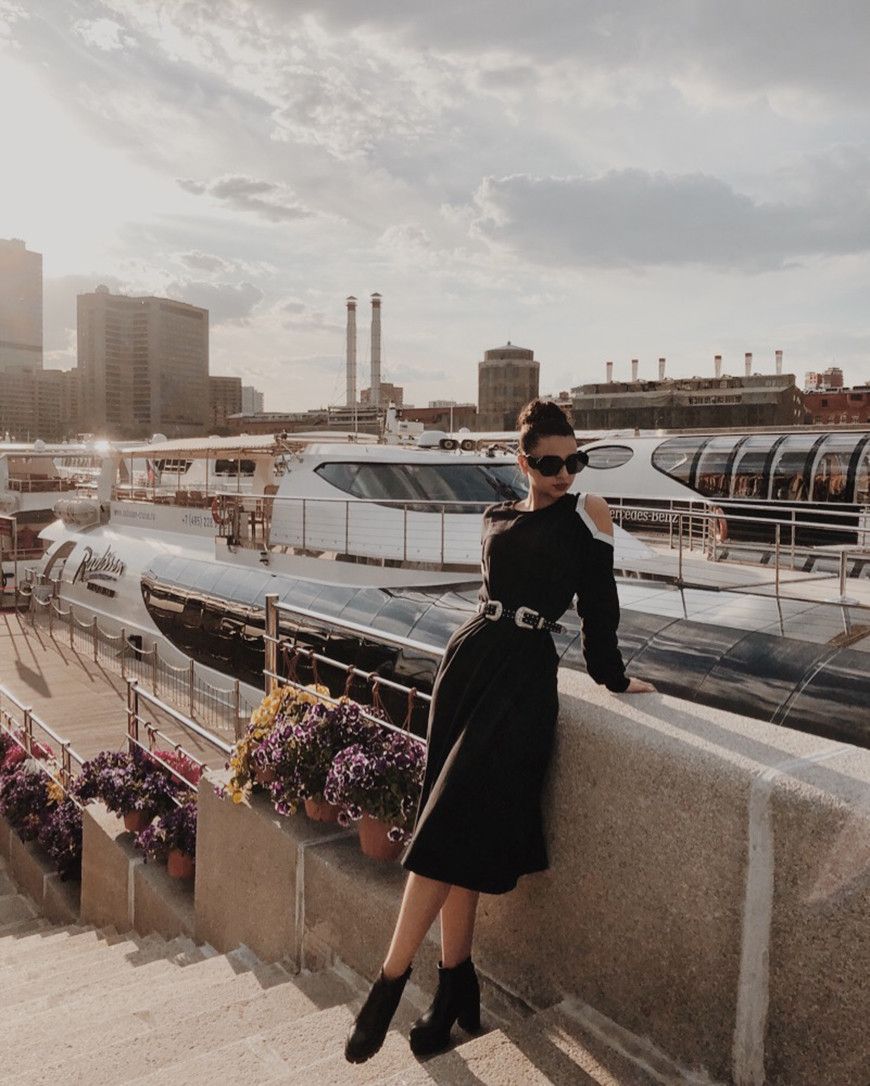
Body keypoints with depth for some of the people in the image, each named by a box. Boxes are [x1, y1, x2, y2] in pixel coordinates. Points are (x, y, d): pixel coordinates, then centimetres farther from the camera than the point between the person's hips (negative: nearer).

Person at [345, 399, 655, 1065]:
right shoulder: (498, 519, 13)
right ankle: (456, 990, 16)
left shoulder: (586, 515, 0)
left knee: (447, 827, -10)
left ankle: (391, 979, 2)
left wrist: (613, 677, 5)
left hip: (524, 679, -5)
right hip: (470, 662, 5)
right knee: (461, 834, 4)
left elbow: (600, 607, 2)